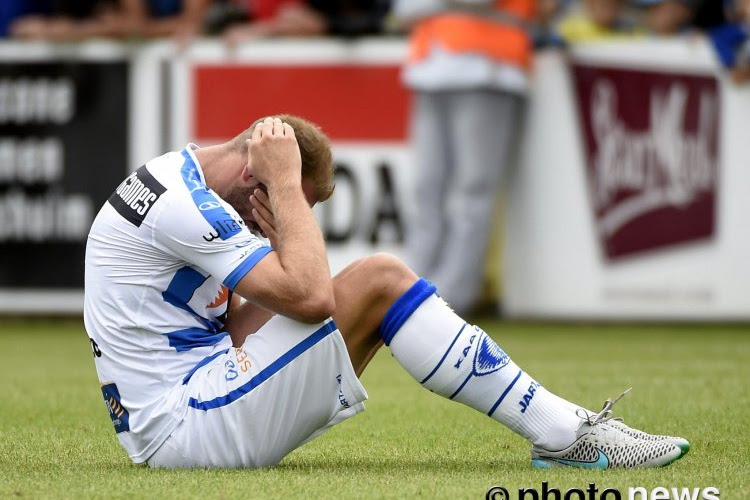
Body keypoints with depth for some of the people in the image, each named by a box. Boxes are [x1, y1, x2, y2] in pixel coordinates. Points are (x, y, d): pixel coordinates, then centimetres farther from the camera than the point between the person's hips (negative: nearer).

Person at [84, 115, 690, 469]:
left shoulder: (179, 181, 15)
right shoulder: (184, 202, -17)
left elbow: (238, 318, 17)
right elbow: (310, 294, -23)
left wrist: (275, 236, 1)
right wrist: (283, 180, -13)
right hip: (185, 429, -11)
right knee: (378, 281, -13)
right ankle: (565, 434, -9)